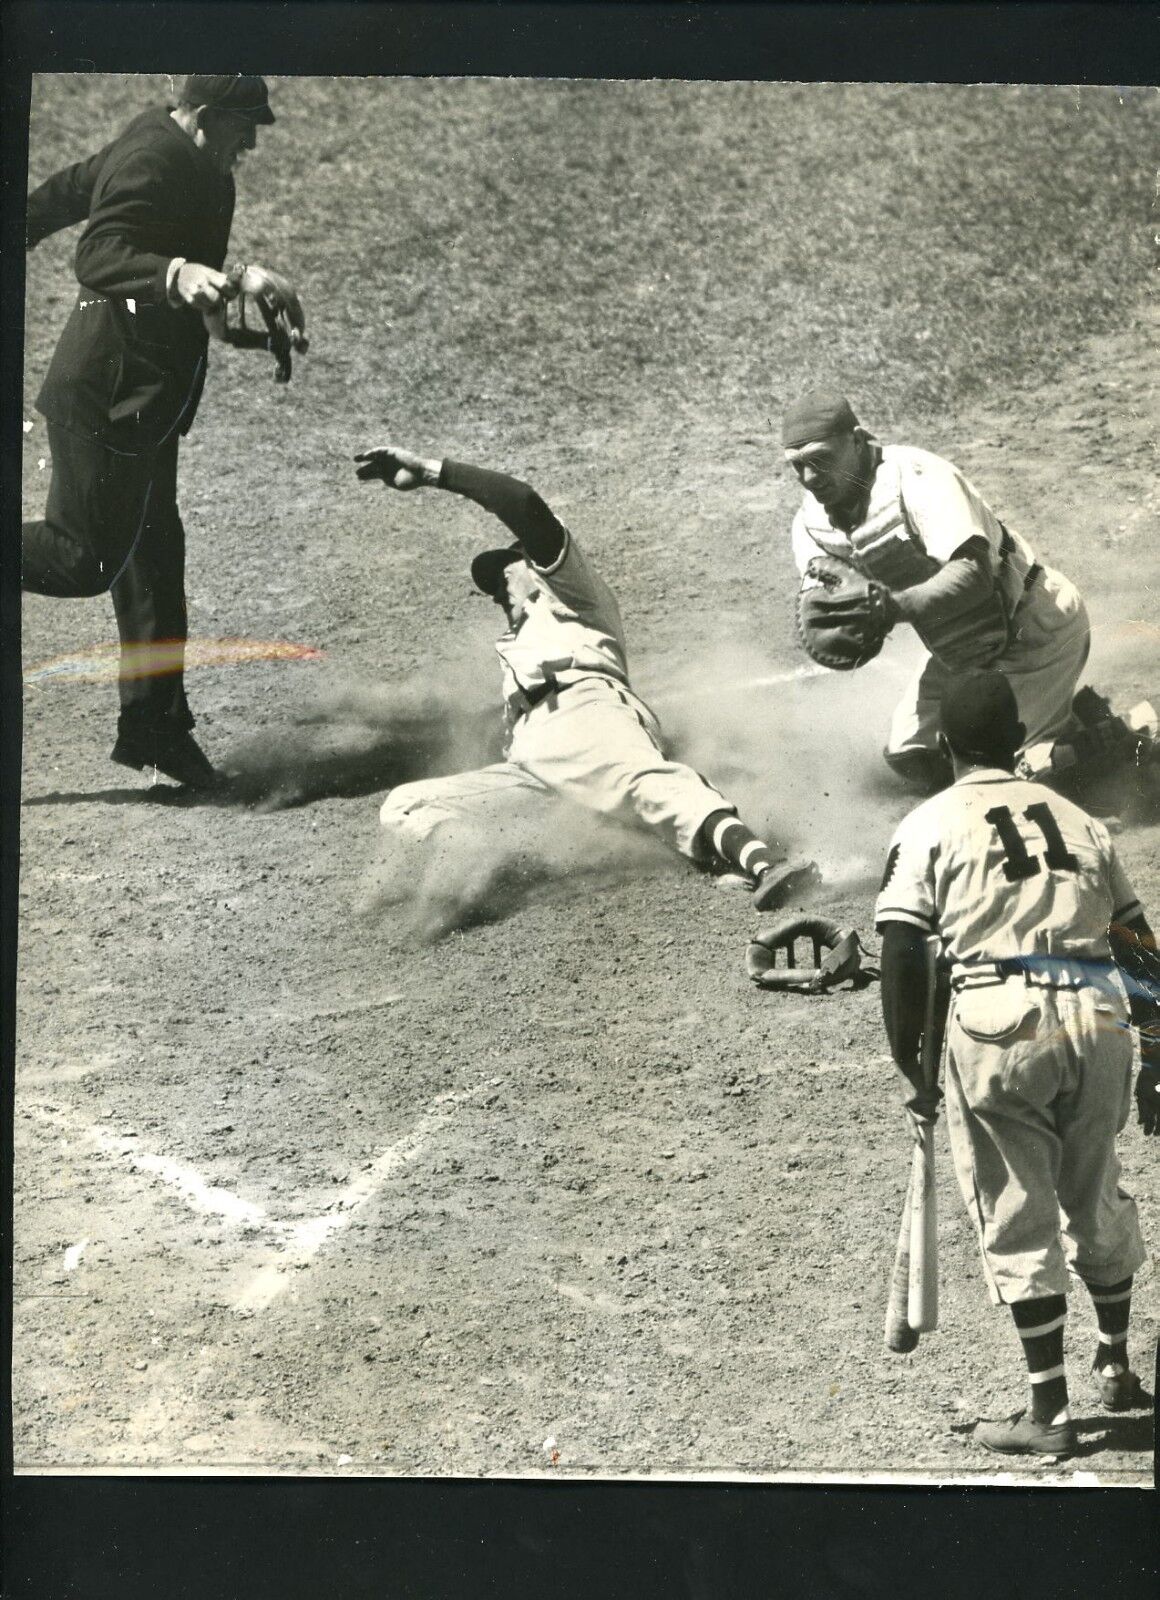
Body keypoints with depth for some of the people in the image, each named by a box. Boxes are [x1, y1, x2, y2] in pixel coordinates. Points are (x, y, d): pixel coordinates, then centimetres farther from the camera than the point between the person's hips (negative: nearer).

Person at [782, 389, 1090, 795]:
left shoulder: (916, 479, -31)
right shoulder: (811, 525, -8)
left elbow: (975, 575, -40)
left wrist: (895, 606, -53)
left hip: (1036, 628, -8)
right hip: (958, 651, 8)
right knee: (911, 757, 5)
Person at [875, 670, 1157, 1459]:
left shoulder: (930, 825, 5)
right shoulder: (1080, 822, 16)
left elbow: (903, 956, -5)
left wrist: (911, 1072, 1)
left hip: (1000, 1018, -4)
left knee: (1018, 1218, 4)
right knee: (1096, 1201, 21)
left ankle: (1050, 1409, 5)